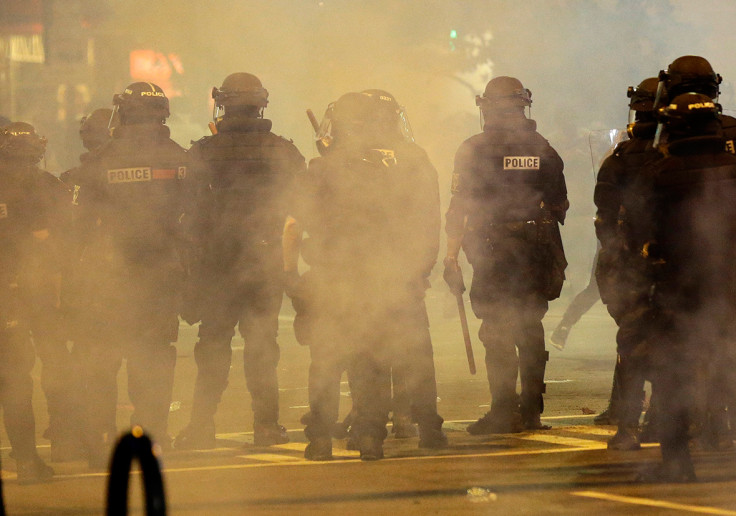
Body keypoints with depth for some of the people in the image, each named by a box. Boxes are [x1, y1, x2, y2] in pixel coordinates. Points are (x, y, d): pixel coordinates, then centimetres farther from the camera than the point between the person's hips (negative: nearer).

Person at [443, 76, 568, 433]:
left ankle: (504, 413, -5)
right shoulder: (542, 149, 7)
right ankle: (532, 411, 13)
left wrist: (451, 257, -6)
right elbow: (559, 205, 9)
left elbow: (460, 207, -8)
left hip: (493, 254, -4)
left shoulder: (475, 149, -5)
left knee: (497, 334, -1)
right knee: (531, 330, 11)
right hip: (538, 253, 4)